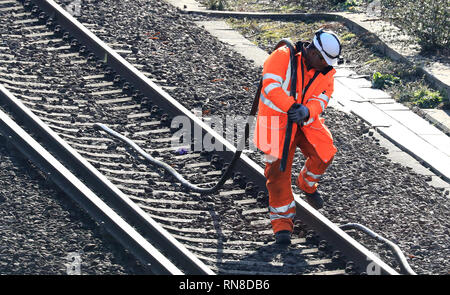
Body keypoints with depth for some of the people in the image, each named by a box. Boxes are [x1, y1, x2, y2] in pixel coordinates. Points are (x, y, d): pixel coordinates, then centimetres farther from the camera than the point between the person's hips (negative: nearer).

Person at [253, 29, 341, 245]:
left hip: (305, 122, 4)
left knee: (324, 153, -16)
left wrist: (307, 111, -33)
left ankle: (307, 184, 19)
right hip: (276, 120, -4)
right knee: (278, 171, -9)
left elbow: (320, 100, -10)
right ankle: (282, 222, 3)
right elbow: (271, 85, -28)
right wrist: (291, 107, -39)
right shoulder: (283, 57, -17)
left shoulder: (326, 73, 0)